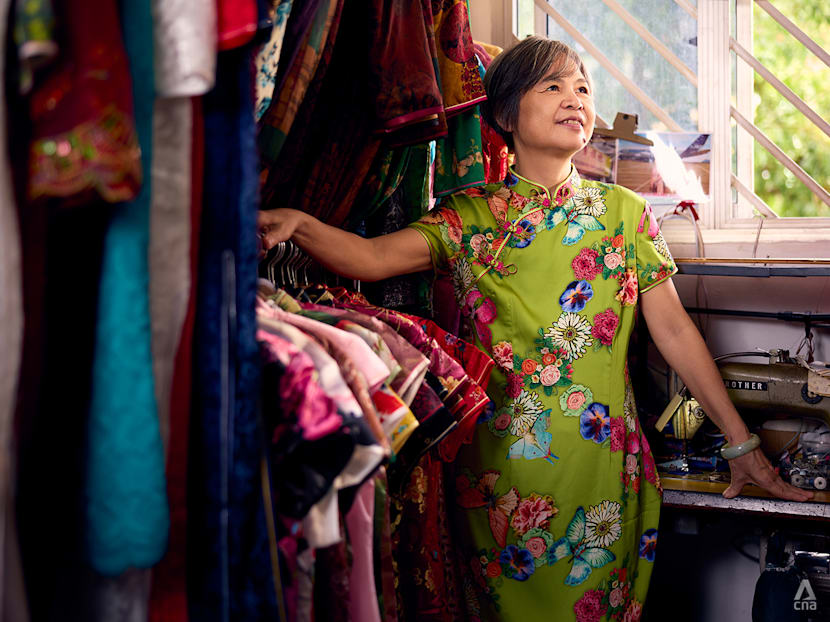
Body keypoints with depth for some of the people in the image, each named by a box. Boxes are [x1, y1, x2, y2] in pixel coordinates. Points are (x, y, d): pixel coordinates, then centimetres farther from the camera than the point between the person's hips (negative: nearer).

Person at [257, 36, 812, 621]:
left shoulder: (624, 212, 4)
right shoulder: (469, 216, 2)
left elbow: (675, 331, 4)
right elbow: (373, 257, -13)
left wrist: (743, 444, 3)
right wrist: (296, 224, -33)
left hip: (603, 461, 0)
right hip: (501, 465, 0)